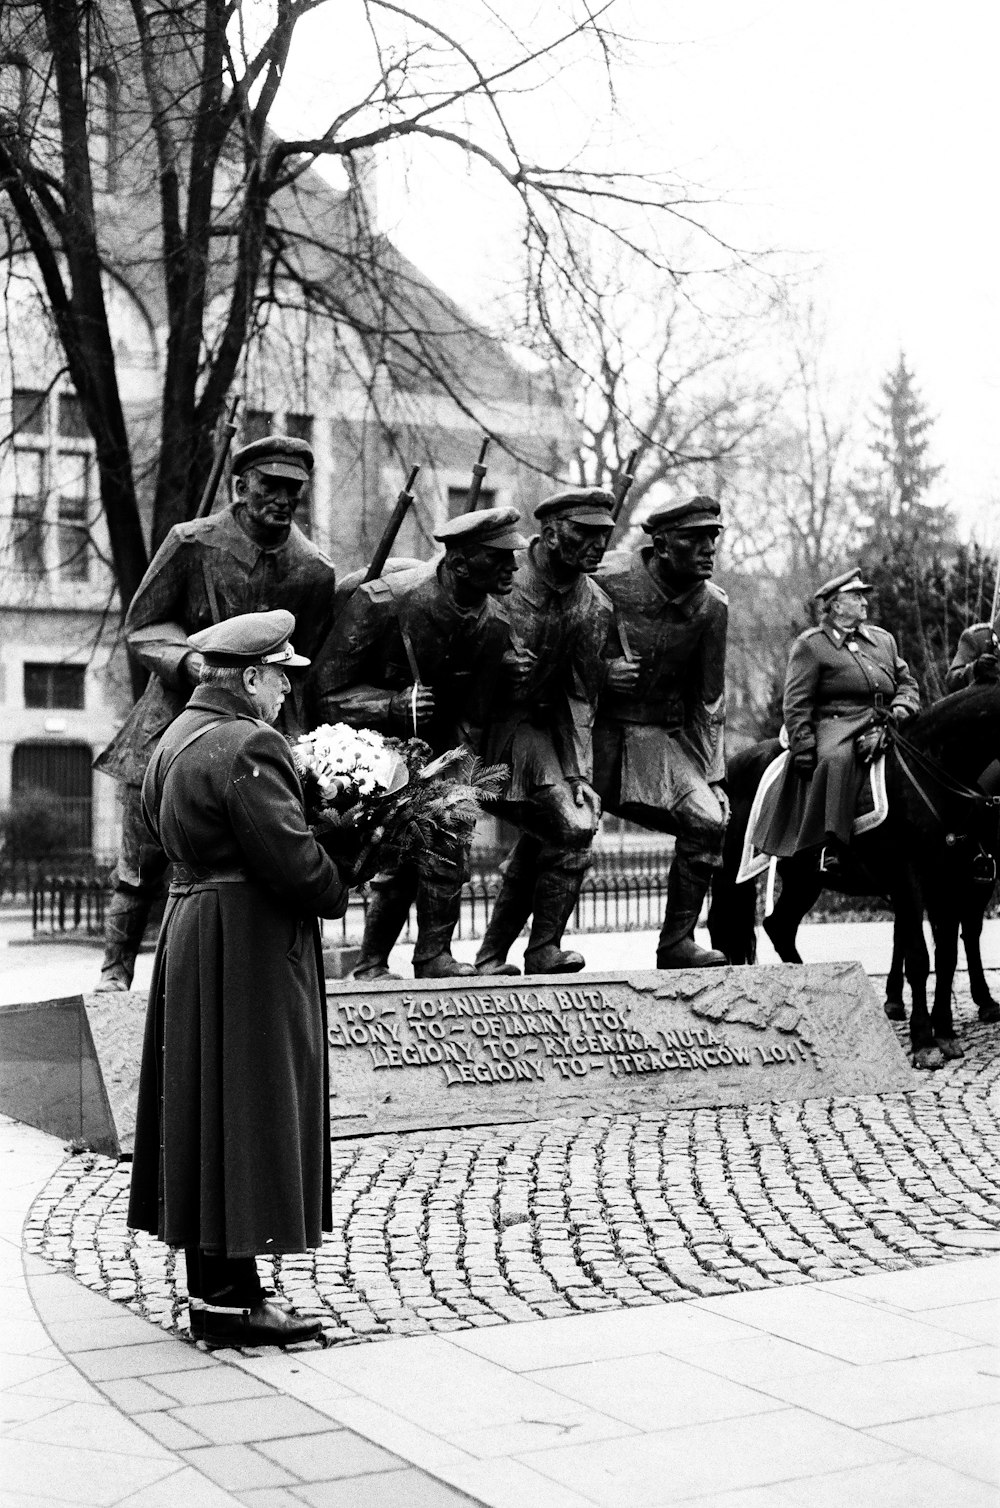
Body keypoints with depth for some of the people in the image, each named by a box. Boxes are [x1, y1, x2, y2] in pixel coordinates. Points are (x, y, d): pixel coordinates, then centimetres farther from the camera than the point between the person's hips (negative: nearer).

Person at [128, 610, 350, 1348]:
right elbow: (292, 856, -24)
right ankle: (229, 1302, 1)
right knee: (247, 1113, -4)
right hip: (248, 948, -10)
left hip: (191, 929, 10)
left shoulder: (178, 738, 14)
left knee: (206, 1110, 14)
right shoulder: (245, 747, -18)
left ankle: (213, 1283, 23)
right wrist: (339, 893, -3)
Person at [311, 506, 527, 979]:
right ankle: (371, 964, 2)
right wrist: (394, 704, -31)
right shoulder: (381, 601, -23)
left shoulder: (492, 626, -8)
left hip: (435, 752, 5)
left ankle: (434, 957, 4)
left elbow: (470, 719, 1)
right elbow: (326, 693, -18)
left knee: (450, 843, -11)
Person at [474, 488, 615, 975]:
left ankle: (492, 958, 16)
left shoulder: (594, 607, 3)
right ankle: (543, 949, 0)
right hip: (492, 719, -6)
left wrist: (578, 773, -1)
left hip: (545, 724, 6)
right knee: (571, 828, -15)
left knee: (541, 838, 1)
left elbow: (580, 696, 5)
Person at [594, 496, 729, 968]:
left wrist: (712, 774, 6)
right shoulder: (606, 579, -12)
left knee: (708, 819, -12)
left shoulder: (712, 604, 1)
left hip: (662, 735, 4)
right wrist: (601, 669, -20)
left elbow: (709, 697, 9)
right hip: (597, 728, -4)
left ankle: (677, 943, 0)